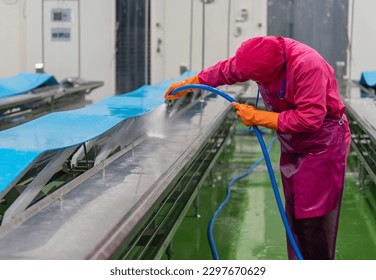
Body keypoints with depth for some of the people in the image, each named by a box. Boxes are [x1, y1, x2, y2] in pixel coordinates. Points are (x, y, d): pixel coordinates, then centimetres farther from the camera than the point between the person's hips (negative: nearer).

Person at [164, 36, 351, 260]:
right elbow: (225, 71, 9)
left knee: (314, 219, -9)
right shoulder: (260, 55, -8)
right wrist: (187, 85, 16)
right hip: (294, 146, 7)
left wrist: (257, 118, -24)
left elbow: (309, 118, -32)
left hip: (322, 145, -7)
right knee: (294, 216, 10)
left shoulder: (307, 65, -30)